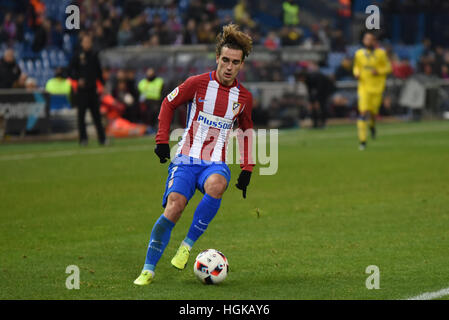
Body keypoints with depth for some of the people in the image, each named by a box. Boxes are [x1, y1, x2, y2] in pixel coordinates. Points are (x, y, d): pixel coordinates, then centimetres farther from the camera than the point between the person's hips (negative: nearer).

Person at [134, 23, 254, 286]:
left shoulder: (244, 97, 6)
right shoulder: (198, 83, -3)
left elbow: (246, 130, 22)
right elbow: (168, 104, 11)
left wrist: (247, 169, 14)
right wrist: (162, 140, 2)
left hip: (216, 163, 2)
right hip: (186, 160, -1)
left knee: (216, 185, -36)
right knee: (175, 204, -25)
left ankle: (188, 245, -21)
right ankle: (149, 269, -14)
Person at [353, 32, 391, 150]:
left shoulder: (381, 53, -2)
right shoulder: (359, 54, 4)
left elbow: (388, 67, 4)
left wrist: (378, 71, -14)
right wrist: (356, 73, -4)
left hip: (377, 87, 0)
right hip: (364, 86, 0)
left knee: (373, 111, 1)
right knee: (363, 112, -12)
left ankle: (372, 125, 40)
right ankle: (362, 140, -10)